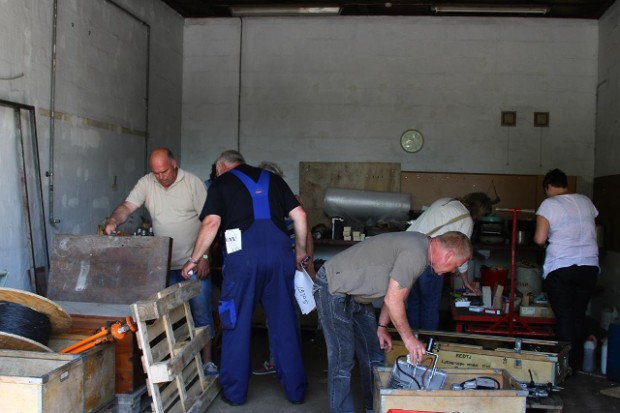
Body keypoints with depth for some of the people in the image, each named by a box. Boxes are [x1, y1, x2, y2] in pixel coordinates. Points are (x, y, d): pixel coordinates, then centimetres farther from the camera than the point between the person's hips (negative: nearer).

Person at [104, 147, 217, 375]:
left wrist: (204, 257, -13)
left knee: (201, 313, 2)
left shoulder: (193, 183, -8)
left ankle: (207, 361, 12)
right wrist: (113, 221, -28)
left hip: (195, 263, -3)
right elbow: (127, 206, -5)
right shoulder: (147, 183, 1)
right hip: (165, 264, 3)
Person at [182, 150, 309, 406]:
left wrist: (194, 259, 10)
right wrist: (301, 250, 27)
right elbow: (300, 215, 16)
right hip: (280, 251, 3)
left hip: (242, 253, -3)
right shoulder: (272, 179, 23)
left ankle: (235, 392, 18)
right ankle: (295, 389, 20)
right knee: (284, 322, 12)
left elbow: (211, 223, 0)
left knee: (237, 324, 9)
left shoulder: (221, 183, 13)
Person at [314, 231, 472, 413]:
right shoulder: (415, 254, -26)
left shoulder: (420, 243, 5)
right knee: (342, 361, -10)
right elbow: (393, 301, -23)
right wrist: (409, 338, -12)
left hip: (356, 294, 10)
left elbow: (395, 292, 13)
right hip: (333, 288, -10)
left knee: (374, 356, 12)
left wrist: (382, 326, 12)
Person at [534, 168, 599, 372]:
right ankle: (576, 364, 20)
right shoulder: (585, 201, 11)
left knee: (563, 318, 0)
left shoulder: (549, 204, -5)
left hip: (560, 269, -5)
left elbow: (540, 239, -10)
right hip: (589, 266, 5)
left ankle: (566, 366, -2)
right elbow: (592, 233, 18)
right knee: (579, 317, 13)